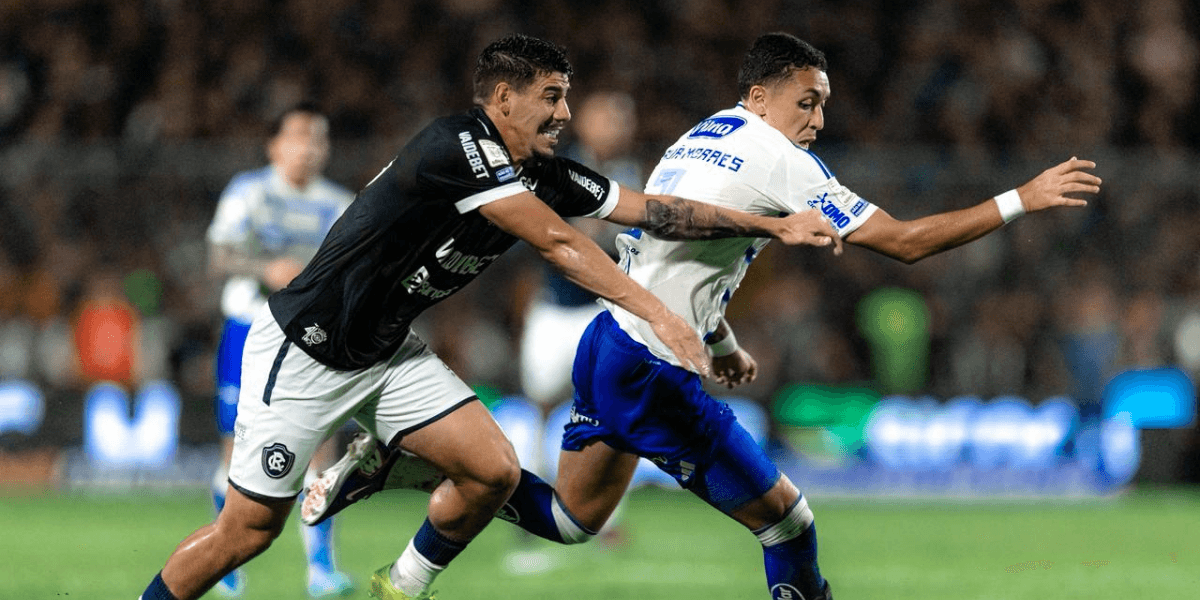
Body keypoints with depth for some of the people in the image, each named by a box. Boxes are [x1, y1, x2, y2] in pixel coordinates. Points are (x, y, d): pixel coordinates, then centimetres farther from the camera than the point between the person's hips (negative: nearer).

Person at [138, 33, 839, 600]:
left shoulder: (543, 174, 0)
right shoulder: (456, 147, -25)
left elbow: (651, 209, 4)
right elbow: (559, 243, -27)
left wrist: (774, 226, 0)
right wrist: (657, 313, -27)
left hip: (388, 353, 8)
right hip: (304, 348, -8)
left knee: (494, 470, -5)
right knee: (249, 529, -7)